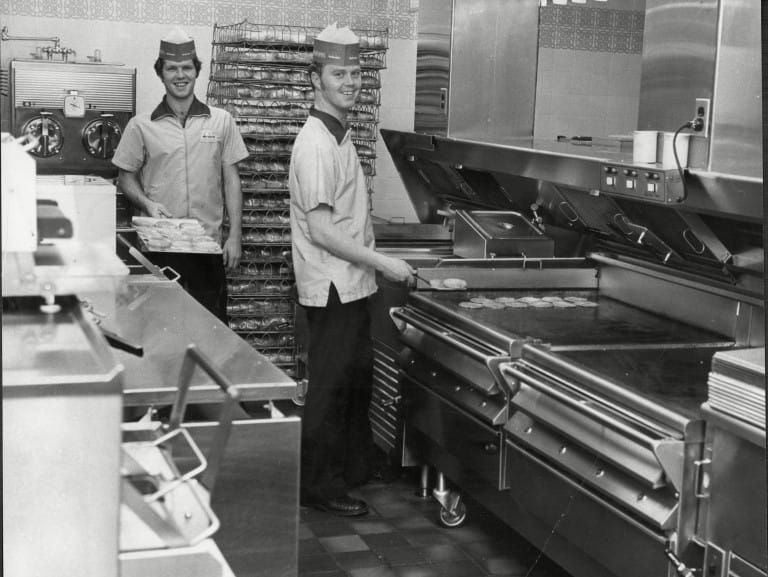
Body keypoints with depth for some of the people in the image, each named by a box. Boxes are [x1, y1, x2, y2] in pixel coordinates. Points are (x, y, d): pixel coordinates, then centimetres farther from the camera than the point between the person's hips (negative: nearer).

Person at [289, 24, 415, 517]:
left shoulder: (340, 135, 11)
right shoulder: (316, 144, -19)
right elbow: (320, 230, -24)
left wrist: (374, 263, 14)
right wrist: (382, 263, -20)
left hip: (352, 283, 10)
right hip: (332, 286, -10)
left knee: (357, 379, 19)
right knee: (330, 386, 1)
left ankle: (355, 468, 34)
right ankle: (319, 485, 13)